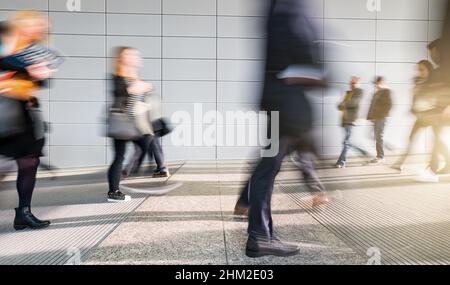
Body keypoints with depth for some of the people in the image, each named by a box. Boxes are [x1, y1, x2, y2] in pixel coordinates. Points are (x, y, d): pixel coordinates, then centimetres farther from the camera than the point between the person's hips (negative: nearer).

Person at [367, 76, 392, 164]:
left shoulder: (386, 91, -7)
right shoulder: (377, 92, 18)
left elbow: (389, 105, -13)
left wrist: (383, 114, -13)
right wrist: (371, 116, 13)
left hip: (381, 118, -8)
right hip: (376, 118, 8)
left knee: (379, 137, -8)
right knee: (377, 138, 10)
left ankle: (381, 157, -3)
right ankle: (379, 156, 16)